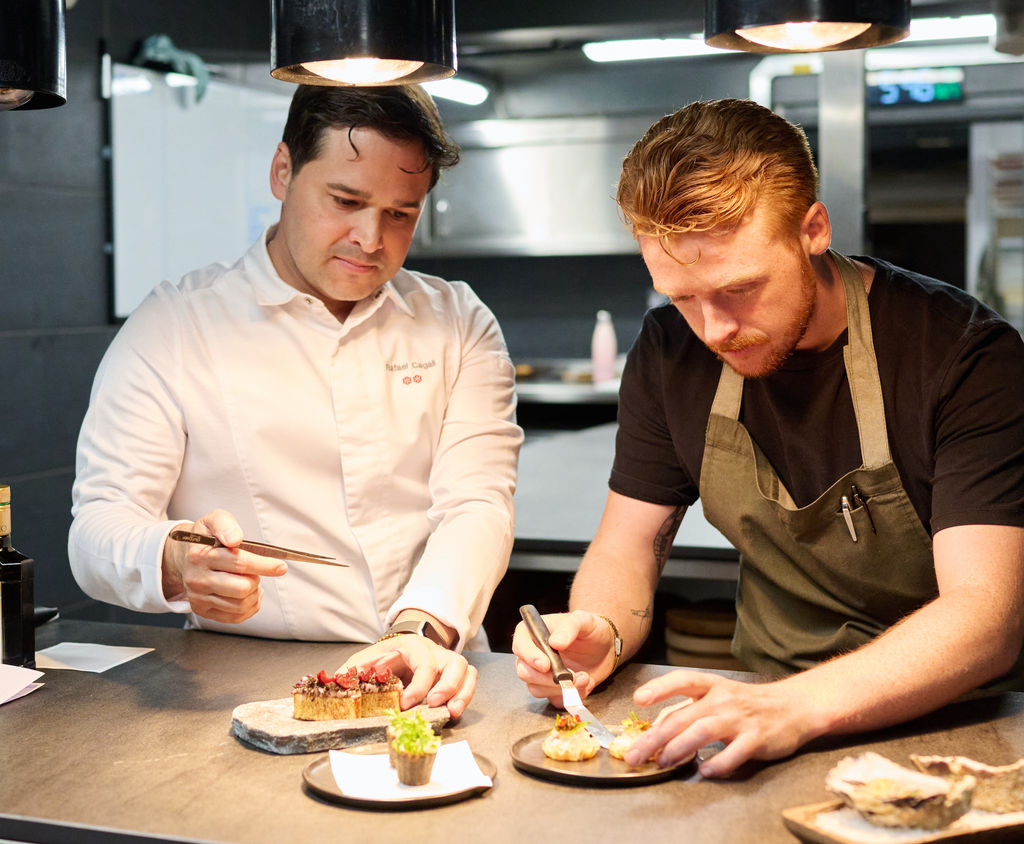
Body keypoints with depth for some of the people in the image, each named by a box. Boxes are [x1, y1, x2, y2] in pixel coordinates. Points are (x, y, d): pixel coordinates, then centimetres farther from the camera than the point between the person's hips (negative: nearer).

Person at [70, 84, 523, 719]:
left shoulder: (460, 324, 11)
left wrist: (424, 627, -21)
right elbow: (99, 528, -2)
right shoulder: (170, 329, 4)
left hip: (433, 686, 0)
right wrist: (175, 563, -26)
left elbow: (476, 504, -1)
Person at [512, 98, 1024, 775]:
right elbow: (626, 548, 6)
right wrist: (600, 634, -17)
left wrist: (793, 708, -40)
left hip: (951, 728, -4)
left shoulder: (967, 354, -17)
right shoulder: (671, 351, -2)